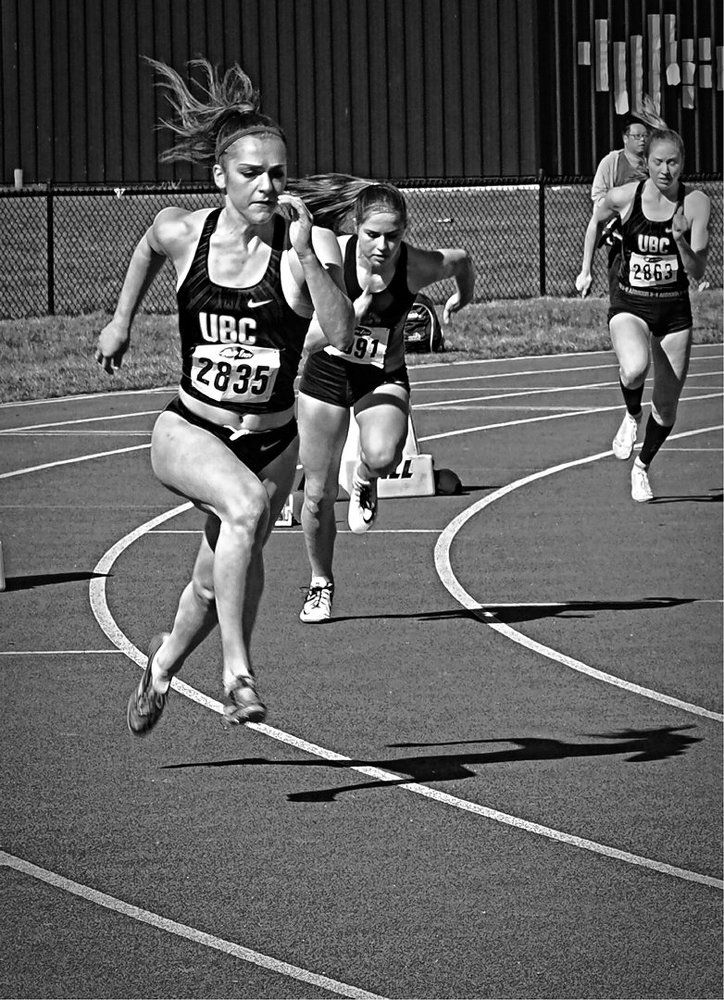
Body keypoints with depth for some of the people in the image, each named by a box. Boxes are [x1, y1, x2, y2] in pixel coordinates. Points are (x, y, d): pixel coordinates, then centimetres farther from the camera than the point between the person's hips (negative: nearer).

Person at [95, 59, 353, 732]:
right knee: (247, 505, -33)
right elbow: (149, 247, 19)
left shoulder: (311, 243, -13)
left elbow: (341, 336, -28)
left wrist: (304, 256, -35)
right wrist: (121, 320, 25)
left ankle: (165, 660, 46)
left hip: (271, 443, 1)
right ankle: (237, 670, -29)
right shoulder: (183, 233, -7)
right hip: (187, 430, -1)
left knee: (220, 581, 12)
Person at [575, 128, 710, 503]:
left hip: (674, 311, 2)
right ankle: (631, 415, 0)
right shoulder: (624, 197, -10)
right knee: (635, 368, -34)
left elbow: (697, 272, -12)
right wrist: (586, 271, 16)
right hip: (629, 306, -1)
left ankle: (642, 467, 36)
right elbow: (596, 220, 14)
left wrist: (681, 240, -29)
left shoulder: (696, 203, -11)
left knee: (667, 407, 8)